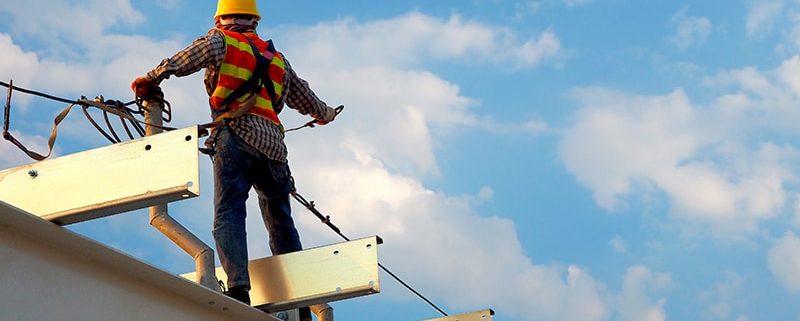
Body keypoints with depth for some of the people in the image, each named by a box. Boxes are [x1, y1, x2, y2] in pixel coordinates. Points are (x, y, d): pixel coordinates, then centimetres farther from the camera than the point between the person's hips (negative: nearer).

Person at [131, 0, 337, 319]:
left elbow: (186, 60, -7)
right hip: (273, 144, 5)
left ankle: (238, 287, -32)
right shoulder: (277, 58, 29)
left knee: (228, 213, -14)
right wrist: (324, 113, 58)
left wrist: (152, 78, 3)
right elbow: (304, 96, 39)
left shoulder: (221, 40, 13)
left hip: (237, 136, -5)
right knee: (281, 223, 14)